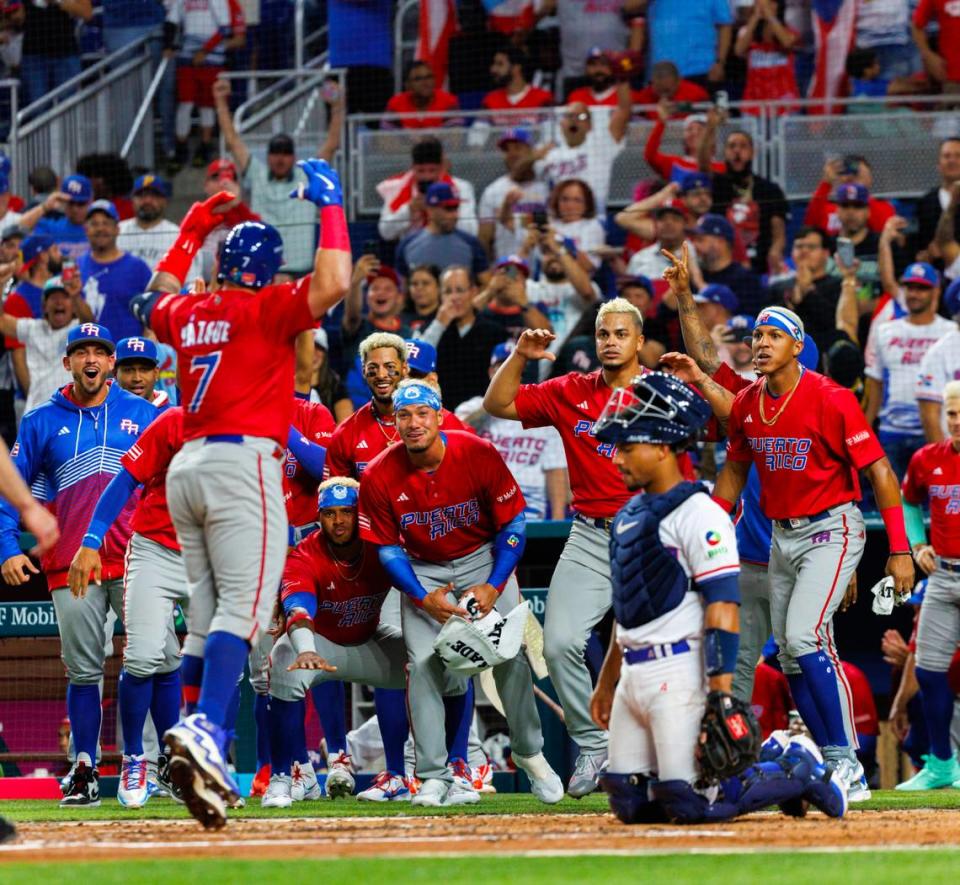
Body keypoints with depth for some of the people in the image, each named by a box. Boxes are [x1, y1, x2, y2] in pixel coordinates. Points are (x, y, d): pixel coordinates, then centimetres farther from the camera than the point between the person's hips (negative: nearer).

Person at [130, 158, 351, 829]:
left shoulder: (188, 313, 16)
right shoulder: (268, 309, -3)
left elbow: (156, 300, 40)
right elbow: (333, 284, -17)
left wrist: (191, 232, 42)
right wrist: (330, 206, -6)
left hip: (187, 466, 7)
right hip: (242, 463, -7)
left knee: (206, 618, 9)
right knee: (243, 606, -16)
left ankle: (201, 766, 4)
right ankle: (206, 731, -36)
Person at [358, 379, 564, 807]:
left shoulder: (479, 455, -20)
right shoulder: (379, 477, -18)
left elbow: (512, 524, -10)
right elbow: (387, 548, -6)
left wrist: (494, 586, -18)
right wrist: (423, 598, -18)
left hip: (485, 559, -1)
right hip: (422, 571, 1)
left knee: (511, 656, -10)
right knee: (422, 665, -13)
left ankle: (529, 753, 11)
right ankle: (434, 776, -5)